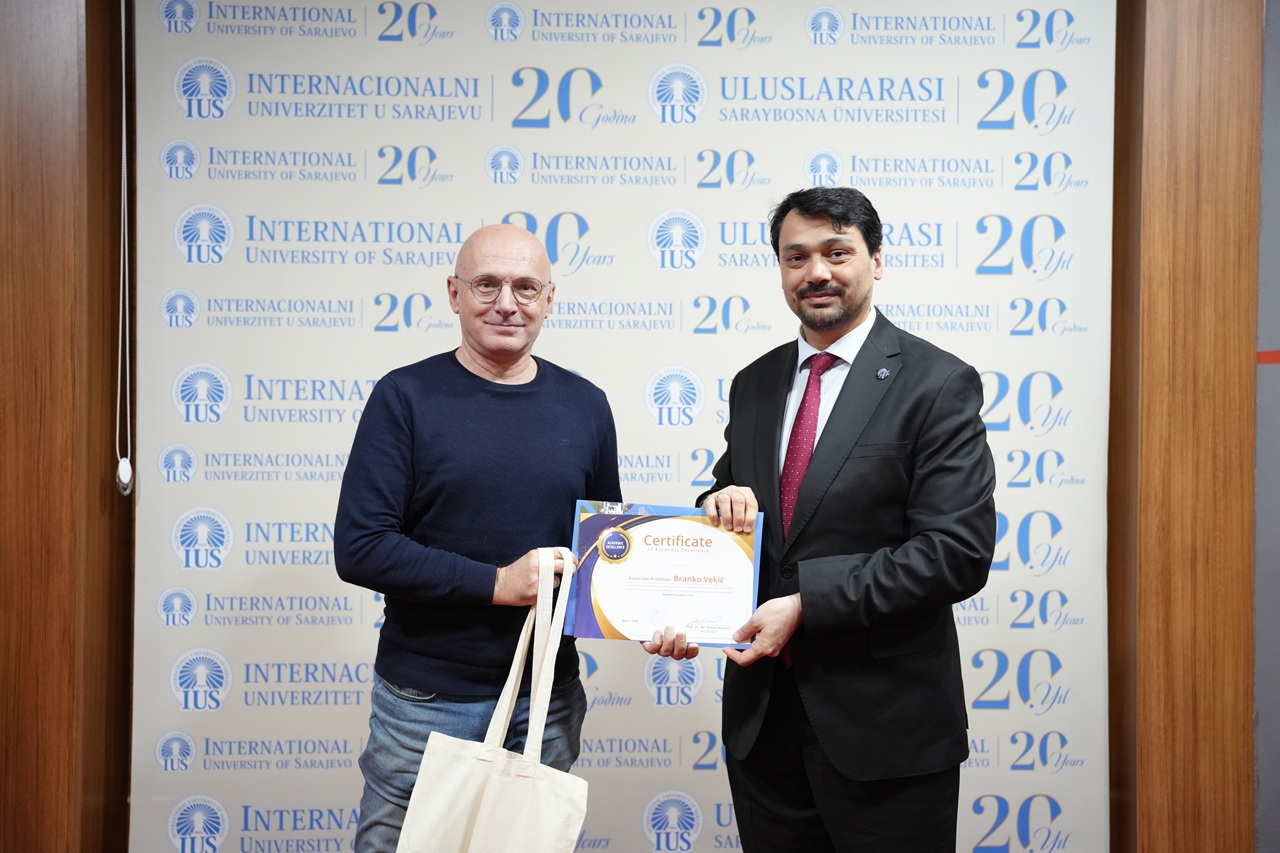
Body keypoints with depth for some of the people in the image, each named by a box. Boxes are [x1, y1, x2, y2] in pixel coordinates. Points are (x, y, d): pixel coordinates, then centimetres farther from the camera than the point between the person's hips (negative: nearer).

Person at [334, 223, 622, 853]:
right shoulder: (405, 397, -6)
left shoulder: (584, 406, 4)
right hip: (426, 700, -3)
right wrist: (496, 582, -18)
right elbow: (359, 549, -12)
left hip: (548, 701, 3)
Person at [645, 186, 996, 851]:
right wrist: (722, 499, -7)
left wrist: (805, 603, -19)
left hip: (883, 723, -5)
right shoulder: (754, 385, 10)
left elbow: (959, 552, -16)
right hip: (762, 718, 5)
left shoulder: (937, 384, -9)